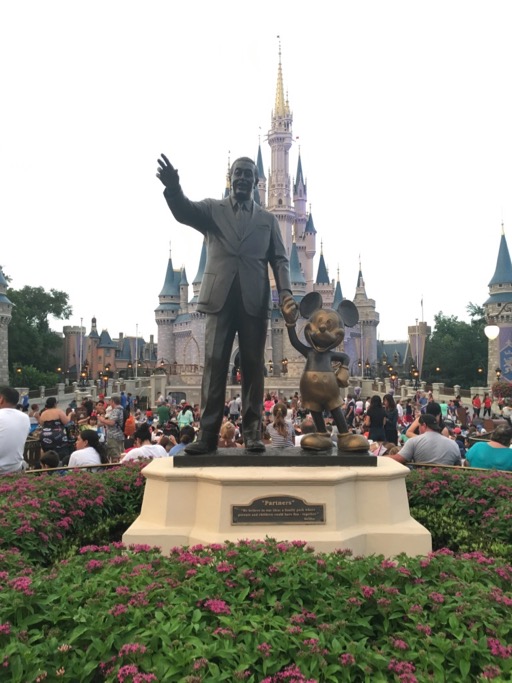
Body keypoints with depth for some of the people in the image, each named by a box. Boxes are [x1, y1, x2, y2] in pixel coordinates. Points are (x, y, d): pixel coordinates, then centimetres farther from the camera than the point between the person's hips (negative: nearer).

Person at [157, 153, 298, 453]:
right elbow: (184, 211, -7)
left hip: (255, 300, 1)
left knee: (253, 366, 2)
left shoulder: (268, 219, 17)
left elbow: (280, 259, 9)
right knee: (214, 364, -3)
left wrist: (286, 295, -8)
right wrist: (173, 188, -30)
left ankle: (252, 432, 7)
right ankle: (208, 433, 0)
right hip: (220, 297, -1)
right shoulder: (212, 209, 13)